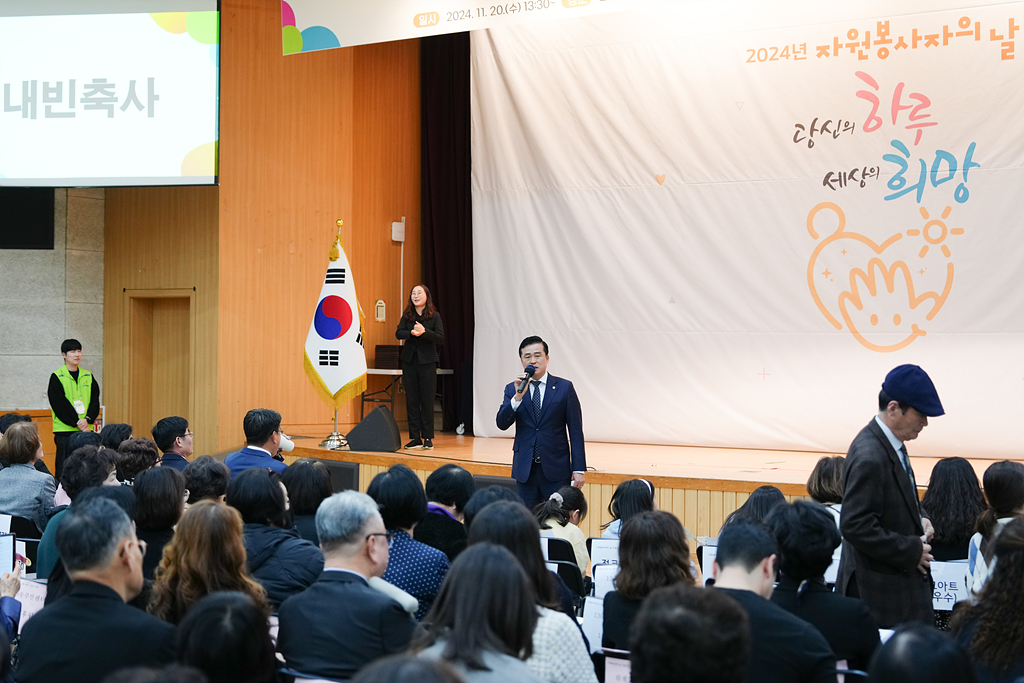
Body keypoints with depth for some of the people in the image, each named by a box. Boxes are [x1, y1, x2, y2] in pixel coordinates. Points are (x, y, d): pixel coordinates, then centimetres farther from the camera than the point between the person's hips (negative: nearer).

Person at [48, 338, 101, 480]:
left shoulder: (88, 376, 13)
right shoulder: (57, 377, -1)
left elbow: (95, 401, 6)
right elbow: (60, 406, -8)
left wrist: (87, 419, -13)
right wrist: (78, 423, -15)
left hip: (86, 430, 4)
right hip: (65, 430, -4)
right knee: (63, 469, -4)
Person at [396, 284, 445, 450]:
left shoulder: (434, 316, 0)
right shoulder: (406, 316, 8)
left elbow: (440, 338, -7)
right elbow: (398, 333, -4)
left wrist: (424, 331, -20)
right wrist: (412, 332, -22)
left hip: (427, 361, -3)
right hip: (409, 361, 3)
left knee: (427, 399, -2)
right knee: (412, 399, 2)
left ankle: (428, 438, 4)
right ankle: (415, 438, 7)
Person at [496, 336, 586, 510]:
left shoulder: (564, 388, 2)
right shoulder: (512, 389, 7)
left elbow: (575, 431, 1)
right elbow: (502, 424, -5)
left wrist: (579, 469, -5)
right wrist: (518, 396, -19)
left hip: (556, 470, -2)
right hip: (524, 470, 2)